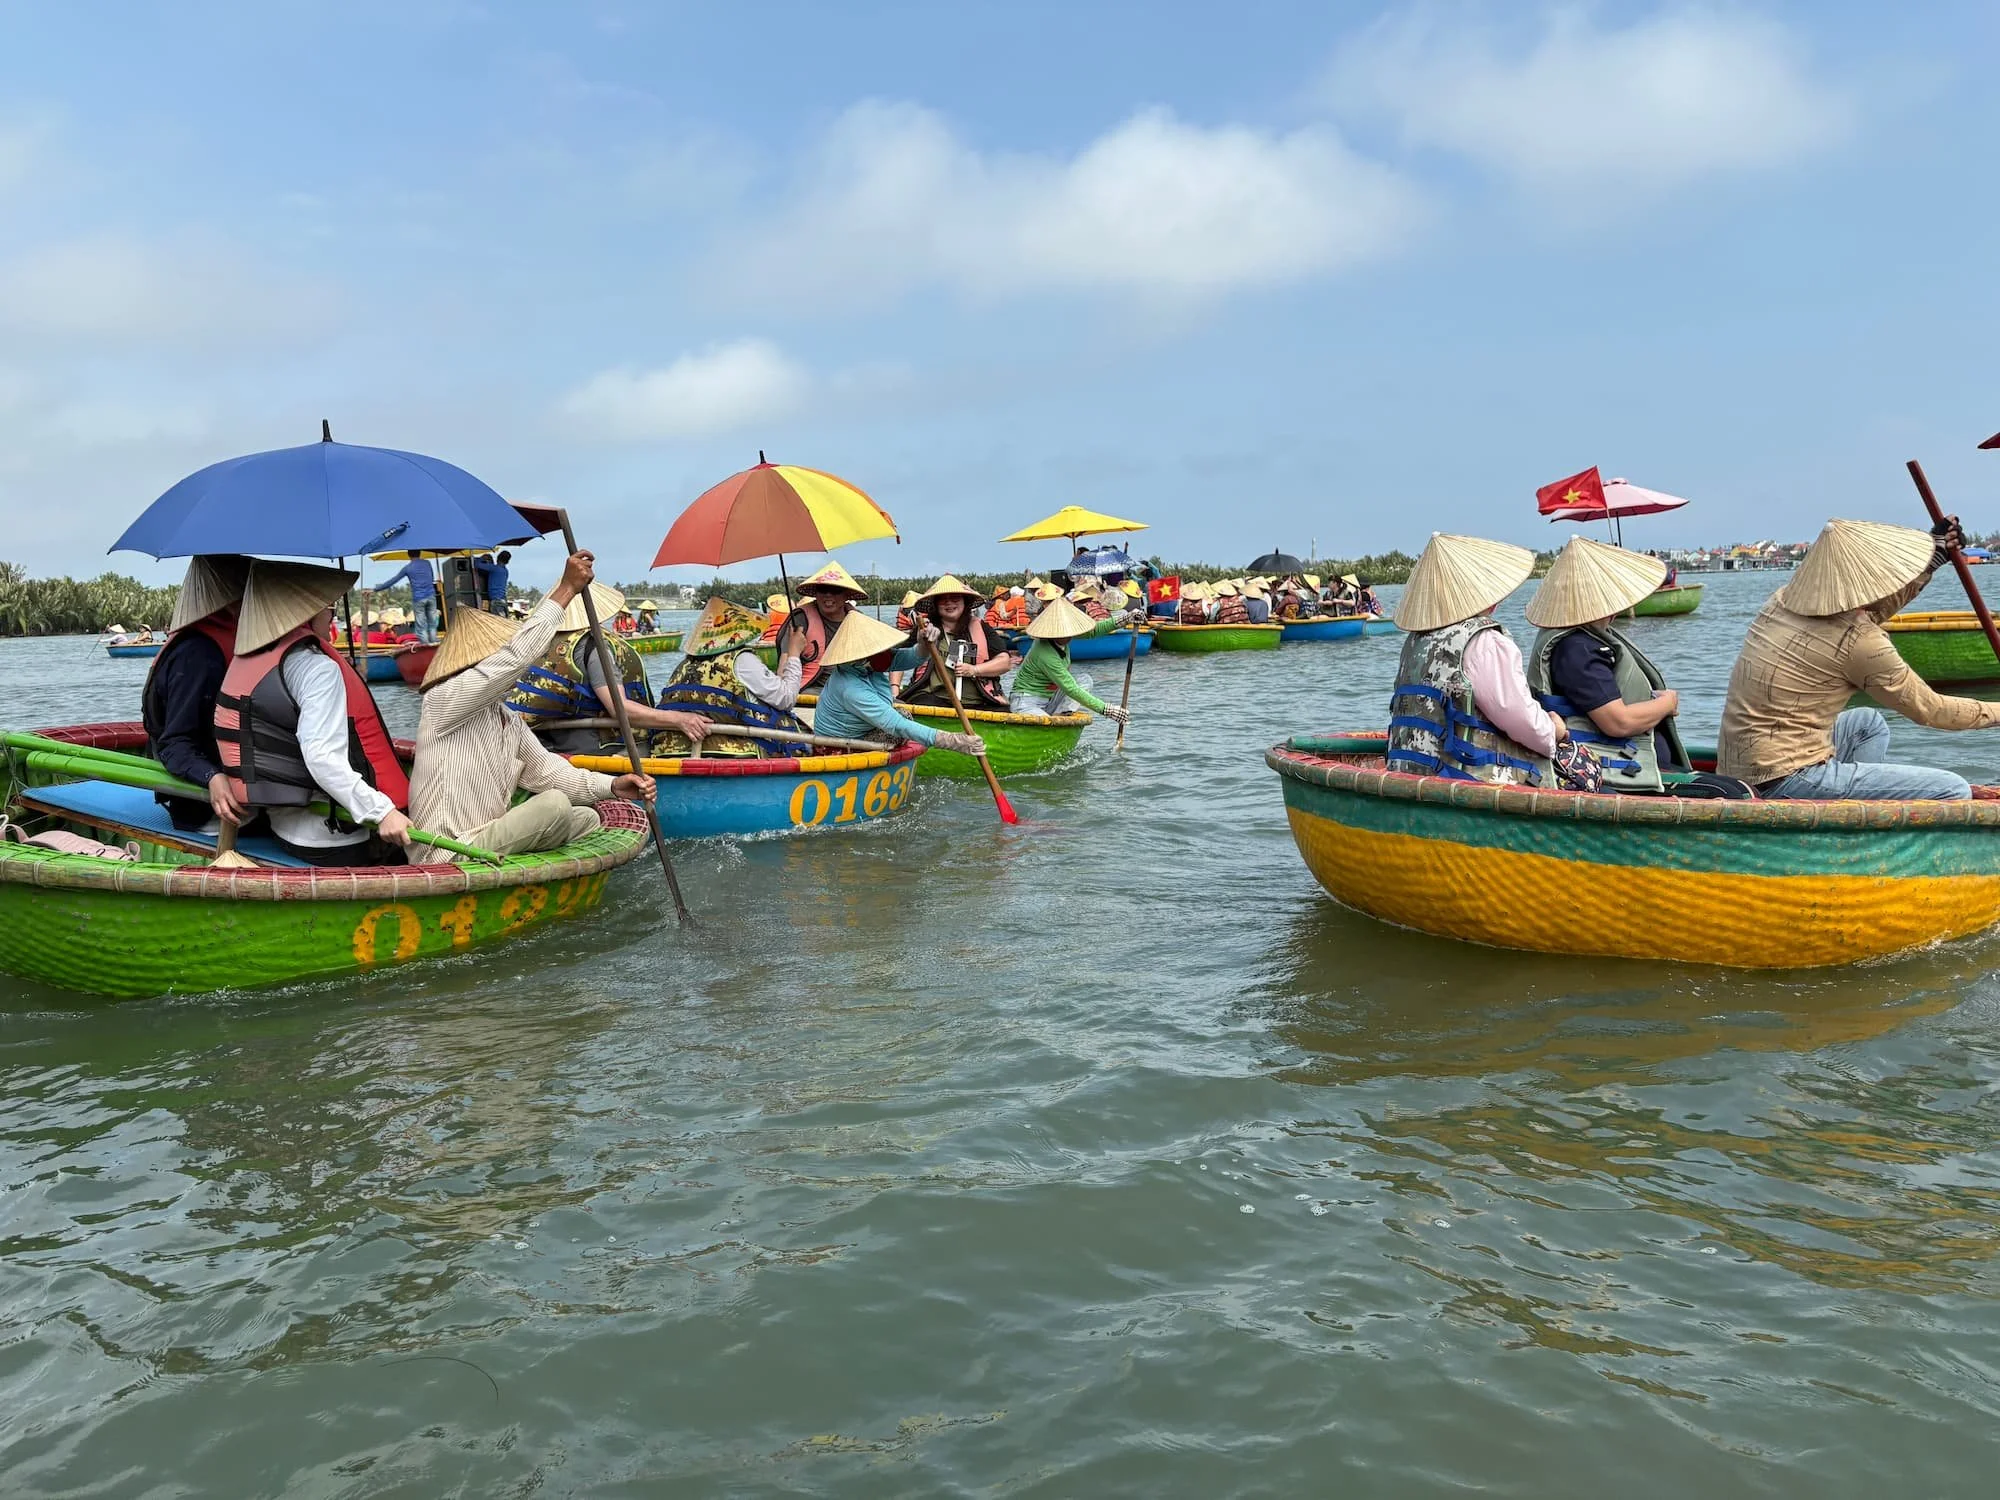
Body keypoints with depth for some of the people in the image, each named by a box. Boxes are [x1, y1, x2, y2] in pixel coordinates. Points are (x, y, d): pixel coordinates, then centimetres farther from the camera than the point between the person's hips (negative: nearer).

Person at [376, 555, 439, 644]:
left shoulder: (407, 568, 0)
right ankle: (433, 643, 5)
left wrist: (377, 588, 12)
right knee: (432, 623, 8)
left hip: (418, 599, -2)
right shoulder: (427, 563, 8)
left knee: (421, 626, 2)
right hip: (431, 596, 2)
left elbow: (393, 580, 4)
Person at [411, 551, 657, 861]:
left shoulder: (511, 720, 18)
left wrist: (611, 785, -5)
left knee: (588, 818, 5)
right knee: (555, 805, -24)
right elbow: (516, 655, -23)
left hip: (488, 840, 9)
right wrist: (567, 589, -21)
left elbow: (544, 771, 13)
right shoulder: (445, 699, -11)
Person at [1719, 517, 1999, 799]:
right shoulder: (1855, 639, -15)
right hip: (1784, 783, -10)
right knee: (1954, 792, -10)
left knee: (1869, 723, 34)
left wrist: (1930, 560, 30)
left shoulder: (1785, 599, 8)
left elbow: (1870, 612, 29)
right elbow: (1927, 710, -1)